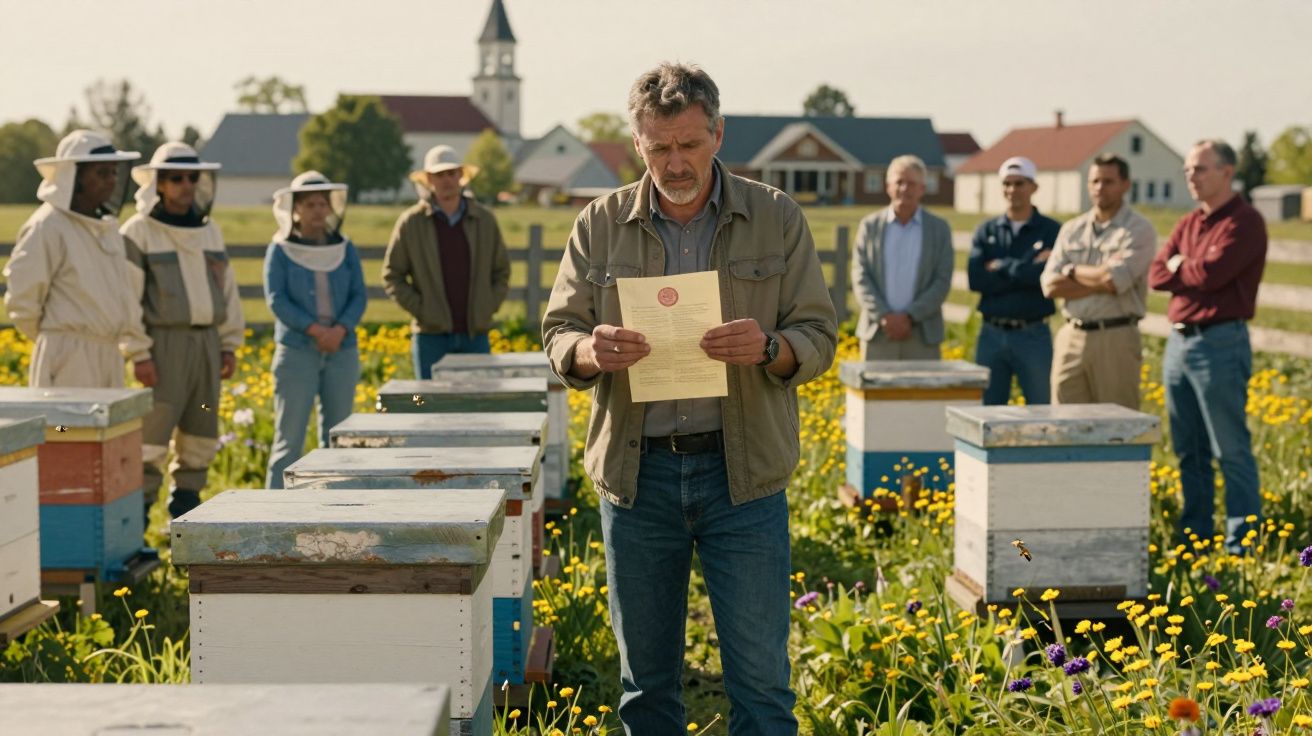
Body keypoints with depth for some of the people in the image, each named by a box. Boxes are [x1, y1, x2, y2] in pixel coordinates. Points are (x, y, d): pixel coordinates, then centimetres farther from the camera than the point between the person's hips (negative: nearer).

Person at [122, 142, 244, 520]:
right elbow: (126, 297, -9)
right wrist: (138, 353, -14)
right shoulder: (139, 232, -5)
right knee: (153, 435, -11)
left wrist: (230, 344, 12)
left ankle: (184, 518, 19)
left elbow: (227, 289, 18)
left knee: (201, 436, 9)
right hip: (164, 344, -6)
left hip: (206, 343, 6)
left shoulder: (210, 230, 14)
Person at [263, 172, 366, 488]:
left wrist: (340, 329, -15)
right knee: (289, 436, -6)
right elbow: (276, 299, -8)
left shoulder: (345, 249, 9)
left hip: (342, 351, 3)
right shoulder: (280, 249, 0)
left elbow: (359, 296, 4)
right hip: (297, 352, -3)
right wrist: (315, 329, -17)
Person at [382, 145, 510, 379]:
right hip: (431, 335, -2)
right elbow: (391, 275, 5)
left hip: (475, 334, 2)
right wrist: (419, 308, -5)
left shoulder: (485, 220, 7)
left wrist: (489, 306, 1)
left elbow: (502, 271, 15)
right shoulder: (411, 222, 0)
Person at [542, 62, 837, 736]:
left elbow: (818, 339, 2)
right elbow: (558, 335, 6)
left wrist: (769, 347, -21)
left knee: (760, 676, 0)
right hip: (636, 471, 2)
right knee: (646, 679, 12)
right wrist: (592, 351, -18)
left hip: (741, 471, -1)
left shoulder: (777, 219, 2)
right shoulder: (600, 225, 5)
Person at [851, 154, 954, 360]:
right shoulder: (870, 226, 7)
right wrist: (884, 317, -14)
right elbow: (860, 278, 0)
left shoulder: (939, 229, 6)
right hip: (878, 334, 0)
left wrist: (909, 317, -13)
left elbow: (942, 282, -1)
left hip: (923, 336, 0)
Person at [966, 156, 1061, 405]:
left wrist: (1002, 267, -8)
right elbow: (976, 279, -6)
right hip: (991, 334, 3)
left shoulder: (1051, 231, 2)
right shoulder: (986, 231, 9)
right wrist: (1026, 271, -11)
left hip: (1033, 335, -3)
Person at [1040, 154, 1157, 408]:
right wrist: (1100, 278, -8)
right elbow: (1050, 285, 3)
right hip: (1071, 337, 5)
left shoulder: (1139, 230, -2)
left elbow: (1114, 281, -16)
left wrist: (1072, 271, -1)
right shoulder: (1071, 230, 13)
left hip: (1116, 339, -5)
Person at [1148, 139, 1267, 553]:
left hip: (1221, 344, -8)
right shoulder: (1187, 225, 17)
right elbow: (1157, 276, 6)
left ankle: (1242, 546, 0)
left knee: (1231, 450, -4)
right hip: (1178, 341, 8)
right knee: (1188, 452, 12)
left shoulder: (1244, 222, -7)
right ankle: (1194, 537, 19)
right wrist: (1197, 271, -8)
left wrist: (1179, 265, 0)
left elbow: (1210, 273, -19)